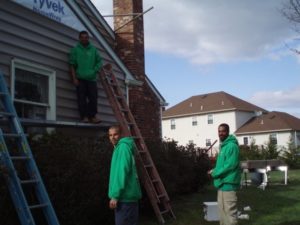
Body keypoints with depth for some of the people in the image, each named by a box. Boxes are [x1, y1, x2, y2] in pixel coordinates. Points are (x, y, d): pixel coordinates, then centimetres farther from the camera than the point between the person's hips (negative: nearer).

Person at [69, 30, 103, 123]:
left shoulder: (93, 49, 12)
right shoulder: (75, 49, 5)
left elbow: (99, 61, 18)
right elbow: (72, 65, 1)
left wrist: (95, 70, 2)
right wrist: (74, 78, -7)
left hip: (91, 78, 2)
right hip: (80, 79, -2)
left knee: (93, 97, -4)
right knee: (82, 98, -6)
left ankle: (92, 116, 2)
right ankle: (84, 116, -4)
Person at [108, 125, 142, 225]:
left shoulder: (123, 147, -11)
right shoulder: (119, 148, 18)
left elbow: (122, 172, -20)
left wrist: (115, 195, -21)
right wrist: (116, 194, 21)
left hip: (125, 196, -9)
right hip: (127, 195, 9)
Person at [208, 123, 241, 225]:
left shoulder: (232, 145, -15)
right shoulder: (223, 145, 16)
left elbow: (230, 165, -21)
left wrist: (215, 173, -14)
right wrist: (215, 170, 5)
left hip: (228, 183, -10)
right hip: (222, 183, 10)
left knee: (230, 211, -6)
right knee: (222, 209, 18)